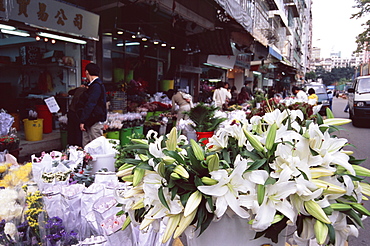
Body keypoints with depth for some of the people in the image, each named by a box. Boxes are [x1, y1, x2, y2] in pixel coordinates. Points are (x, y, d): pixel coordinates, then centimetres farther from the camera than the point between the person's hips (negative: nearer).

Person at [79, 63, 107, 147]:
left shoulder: (96, 86, -15)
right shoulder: (93, 85, 17)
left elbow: (90, 104, -20)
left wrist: (82, 121, -20)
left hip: (96, 122, -10)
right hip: (89, 121, 10)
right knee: (85, 145, 10)